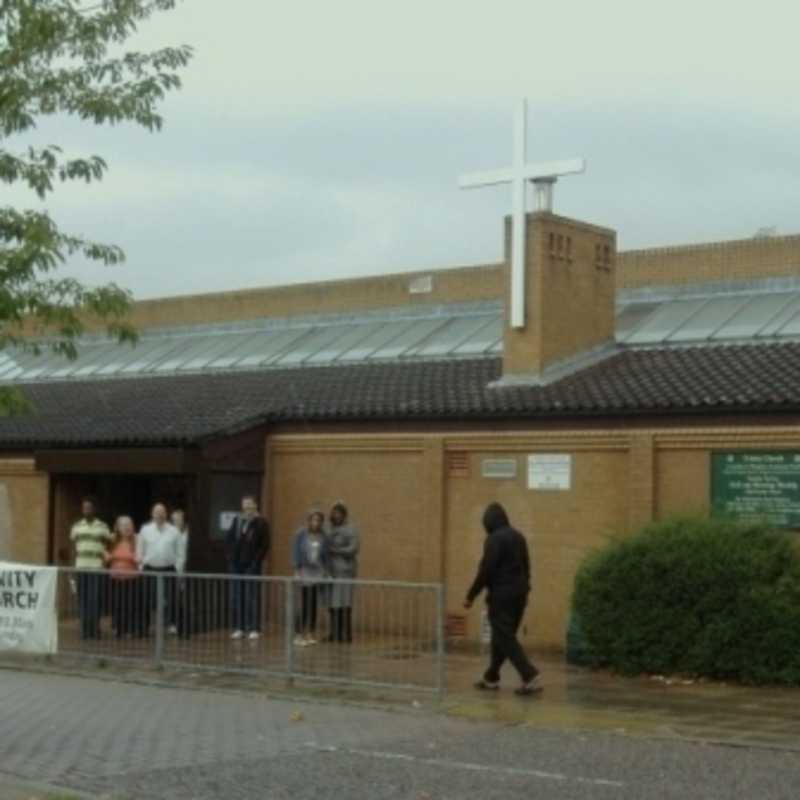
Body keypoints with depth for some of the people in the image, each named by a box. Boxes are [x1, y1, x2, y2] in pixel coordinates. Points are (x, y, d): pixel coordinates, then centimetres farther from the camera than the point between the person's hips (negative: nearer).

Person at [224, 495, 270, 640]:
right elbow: (229, 539, 14)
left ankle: (253, 629, 0)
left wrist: (256, 561, -11)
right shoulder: (236, 520, 11)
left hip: (251, 565, -4)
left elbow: (264, 545, -5)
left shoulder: (261, 523, -2)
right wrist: (230, 557, 3)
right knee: (236, 597, 5)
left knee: (252, 597, -3)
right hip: (236, 565, 4)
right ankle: (239, 628, 11)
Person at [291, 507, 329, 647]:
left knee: (314, 605, 4)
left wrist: (326, 571, 4)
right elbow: (296, 553, -3)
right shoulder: (301, 535, -4)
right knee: (304, 604, -6)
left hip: (318, 574, 3)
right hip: (305, 573, -3)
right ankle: (300, 635, -1)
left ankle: (310, 635, 13)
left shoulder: (322, 537, 4)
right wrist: (298, 569, -8)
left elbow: (325, 555, 7)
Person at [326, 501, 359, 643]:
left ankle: (346, 635, -2)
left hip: (345, 572, -6)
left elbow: (353, 549, -12)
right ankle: (334, 634, 11)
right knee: (332, 605, 5)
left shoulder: (350, 530, -3)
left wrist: (334, 550, -16)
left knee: (344, 605, -6)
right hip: (331, 572, 6)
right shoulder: (330, 530, 15)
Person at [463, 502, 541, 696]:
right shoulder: (518, 537, 10)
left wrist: (471, 596, -10)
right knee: (503, 637, 16)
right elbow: (526, 567, 15)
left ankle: (530, 676, -15)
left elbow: (485, 570, -16)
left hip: (501, 595, -8)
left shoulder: (494, 539, -13)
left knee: (505, 639, -5)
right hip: (519, 593, 8)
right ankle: (491, 677, 24)